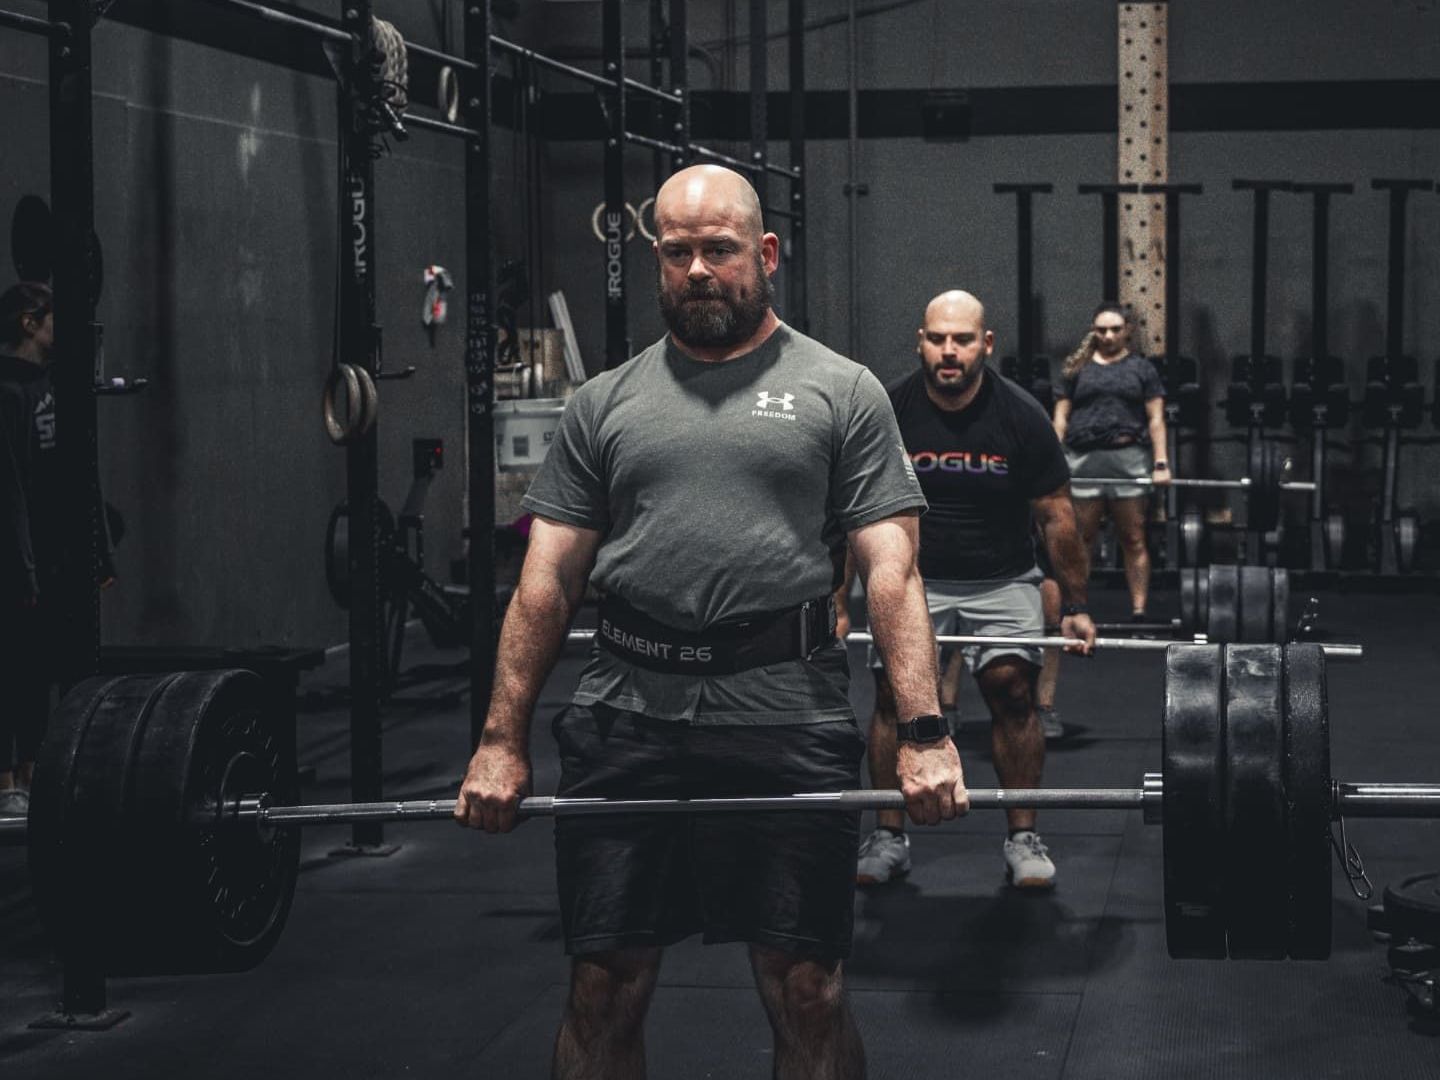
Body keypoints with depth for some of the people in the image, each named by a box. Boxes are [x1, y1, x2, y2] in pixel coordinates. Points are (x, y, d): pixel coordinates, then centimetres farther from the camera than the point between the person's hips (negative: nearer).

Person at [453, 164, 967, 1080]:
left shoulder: (841, 392, 6)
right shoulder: (605, 403, 14)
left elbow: (892, 570, -2)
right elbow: (548, 577, 11)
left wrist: (925, 733, -13)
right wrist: (502, 741, 4)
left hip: (785, 719, -2)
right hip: (626, 719, 3)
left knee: (807, 993, 2)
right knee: (603, 989, 6)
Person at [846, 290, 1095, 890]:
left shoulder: (1022, 417, -13)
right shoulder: (889, 412, -13)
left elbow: (1057, 518, -4)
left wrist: (1075, 607, -4)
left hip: (1002, 580, 0)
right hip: (913, 576, 1)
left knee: (1012, 689, -13)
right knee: (894, 691, -10)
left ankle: (1023, 838, -1)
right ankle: (888, 837, 2)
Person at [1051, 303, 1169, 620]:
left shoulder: (1142, 369, 12)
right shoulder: (1076, 368, 14)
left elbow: (1155, 419, 7)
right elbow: (1061, 418, 11)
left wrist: (1161, 463, -3)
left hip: (1129, 459, -1)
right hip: (1083, 460, 1)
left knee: (1133, 540, 0)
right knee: (1079, 540, 1)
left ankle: (1139, 611, 1)